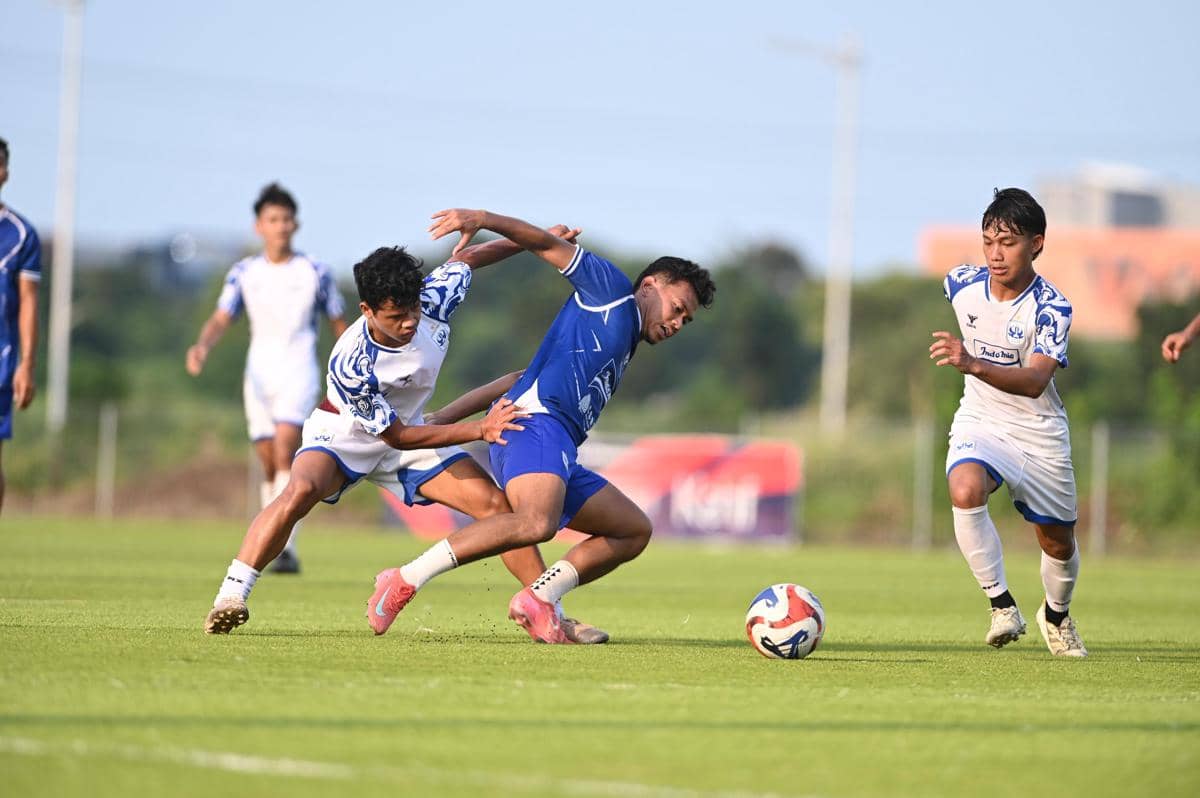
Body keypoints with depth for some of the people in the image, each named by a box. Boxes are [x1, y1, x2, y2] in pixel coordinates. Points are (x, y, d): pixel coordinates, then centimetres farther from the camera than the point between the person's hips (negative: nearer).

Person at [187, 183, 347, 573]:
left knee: (284, 452, -21)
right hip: (258, 375, 3)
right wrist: (202, 346, -24)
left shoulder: (315, 273, 0)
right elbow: (221, 319, -2)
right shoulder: (244, 273, 5)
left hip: (298, 373, -3)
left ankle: (287, 548, -27)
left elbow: (338, 324, 7)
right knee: (270, 466, 6)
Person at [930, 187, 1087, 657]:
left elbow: (1034, 382, -37)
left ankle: (1056, 615, 44)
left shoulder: (1052, 308, -22)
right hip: (979, 421, 1)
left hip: (1039, 433, -1)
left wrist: (974, 364, -52)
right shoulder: (961, 284, -10)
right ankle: (1001, 604, -20)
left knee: (1058, 544, 11)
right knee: (965, 491, -32)